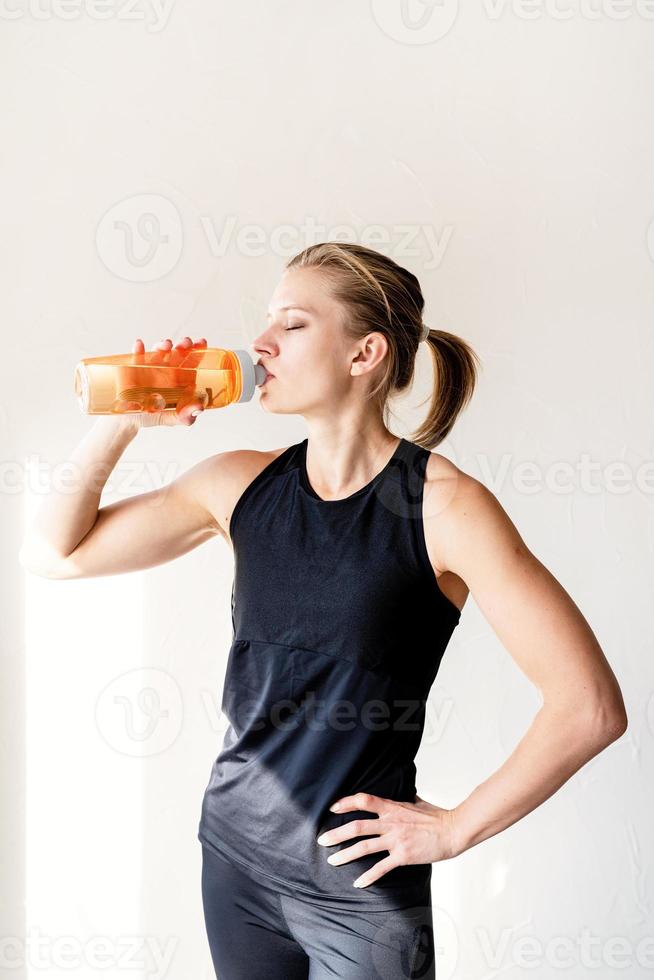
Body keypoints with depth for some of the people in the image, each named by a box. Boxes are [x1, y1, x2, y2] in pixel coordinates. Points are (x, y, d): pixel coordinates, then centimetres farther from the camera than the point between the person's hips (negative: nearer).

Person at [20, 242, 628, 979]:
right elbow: (53, 552, 4)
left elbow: (591, 706, -19)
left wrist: (454, 829, -13)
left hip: (362, 884, -4)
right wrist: (120, 423, -7)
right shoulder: (241, 484, 0)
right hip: (234, 851, 5)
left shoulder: (442, 504, -16)